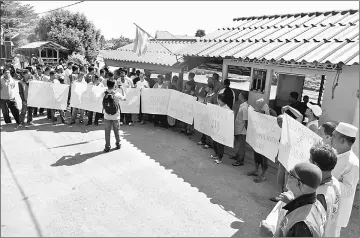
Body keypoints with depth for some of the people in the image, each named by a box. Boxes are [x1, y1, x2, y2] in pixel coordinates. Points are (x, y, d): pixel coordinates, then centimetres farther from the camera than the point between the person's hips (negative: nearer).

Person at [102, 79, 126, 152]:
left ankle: (107, 147, 10)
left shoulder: (104, 94, -9)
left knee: (107, 132, 8)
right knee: (116, 131, 16)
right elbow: (124, 99, 5)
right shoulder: (117, 94, -13)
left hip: (107, 117, 0)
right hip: (116, 117, 0)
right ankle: (118, 144, 29)